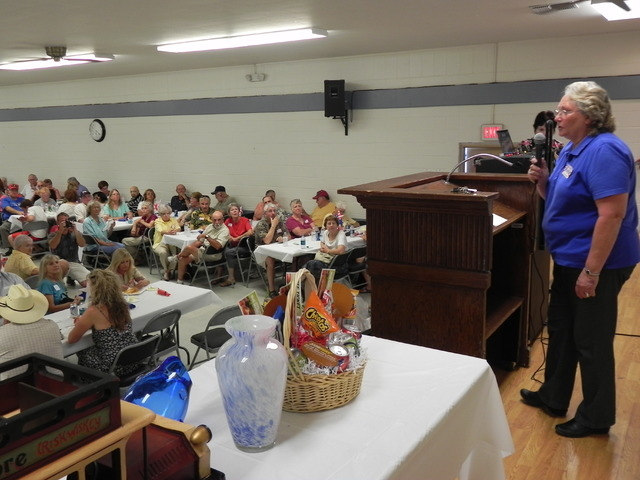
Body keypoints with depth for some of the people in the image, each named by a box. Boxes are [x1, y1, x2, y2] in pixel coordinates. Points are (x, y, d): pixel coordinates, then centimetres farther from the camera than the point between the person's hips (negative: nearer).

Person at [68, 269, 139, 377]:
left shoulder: (94, 312, -18)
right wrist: (85, 322, 15)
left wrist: (80, 325, 12)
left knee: (83, 353, 22)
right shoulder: (122, 305, -1)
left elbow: (71, 339, -6)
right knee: (90, 349, 28)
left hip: (113, 369, -6)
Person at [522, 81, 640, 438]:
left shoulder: (604, 151, -21)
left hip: (596, 264, -10)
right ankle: (553, 397, 35)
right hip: (569, 260, 10)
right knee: (561, 330, 19)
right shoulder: (571, 150, 10)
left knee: (591, 341, 3)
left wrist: (591, 271, -27)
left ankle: (596, 417, 20)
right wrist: (542, 181, -2)